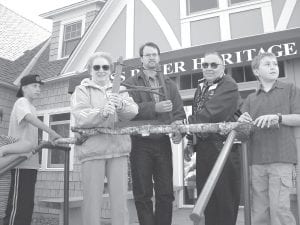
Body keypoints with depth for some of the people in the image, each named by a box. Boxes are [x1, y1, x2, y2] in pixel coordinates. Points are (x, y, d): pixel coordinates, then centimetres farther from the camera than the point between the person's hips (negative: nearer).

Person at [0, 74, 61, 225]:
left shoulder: (31, 107, 22)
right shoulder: (21, 102, -4)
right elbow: (30, 118, -27)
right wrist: (51, 132, -31)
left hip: (30, 162, 9)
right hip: (21, 162, -9)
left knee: (27, 204, 13)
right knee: (17, 205, -6)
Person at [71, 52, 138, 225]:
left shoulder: (119, 90, 16)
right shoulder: (82, 90, 8)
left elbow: (133, 111, -1)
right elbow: (81, 117, -9)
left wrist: (121, 105, -23)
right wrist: (102, 112, -28)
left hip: (118, 148, 3)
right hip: (92, 148, -2)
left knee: (120, 201, 6)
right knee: (92, 201, 1)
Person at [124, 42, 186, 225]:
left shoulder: (169, 84, 18)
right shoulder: (131, 83, 7)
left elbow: (179, 111, 8)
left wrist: (179, 129, -11)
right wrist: (155, 107, -21)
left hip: (163, 142, 3)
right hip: (140, 143, -2)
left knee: (166, 193, 6)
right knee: (142, 194, 3)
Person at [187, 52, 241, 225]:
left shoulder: (229, 86, -8)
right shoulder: (201, 87, 16)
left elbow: (210, 113, -20)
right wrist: (190, 140, 7)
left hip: (222, 147, -7)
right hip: (203, 149, 7)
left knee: (225, 198, 2)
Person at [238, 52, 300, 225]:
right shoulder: (251, 99, 19)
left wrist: (277, 117, -14)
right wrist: (241, 122, -10)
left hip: (281, 157, -3)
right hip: (257, 160, 3)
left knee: (279, 207, -9)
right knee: (259, 211, 4)